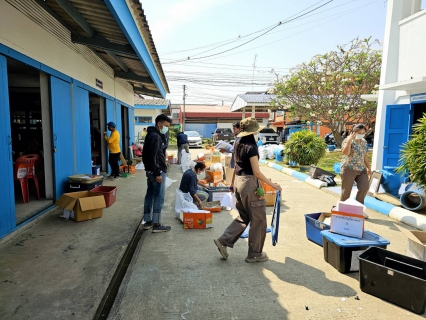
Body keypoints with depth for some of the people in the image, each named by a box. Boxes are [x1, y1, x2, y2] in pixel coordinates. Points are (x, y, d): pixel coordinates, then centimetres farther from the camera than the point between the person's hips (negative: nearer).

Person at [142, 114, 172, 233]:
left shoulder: (151, 135, 15)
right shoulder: (155, 136, -17)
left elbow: (147, 155, 21)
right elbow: (153, 157, -24)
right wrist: (158, 173, -23)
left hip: (150, 171, 10)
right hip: (156, 172, -10)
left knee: (150, 195, 13)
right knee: (159, 197, -4)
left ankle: (148, 222, 21)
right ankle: (157, 224, 1)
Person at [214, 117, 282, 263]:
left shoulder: (238, 145, 8)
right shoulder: (251, 147, -17)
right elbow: (256, 172, -18)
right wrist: (272, 184, -10)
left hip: (238, 181, 9)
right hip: (249, 183, -8)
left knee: (243, 217, 20)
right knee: (258, 219, 6)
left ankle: (224, 241, 14)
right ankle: (255, 254, 17)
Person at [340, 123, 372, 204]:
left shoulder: (364, 142, 10)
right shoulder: (347, 140, -10)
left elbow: (365, 155, 20)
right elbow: (345, 152, -29)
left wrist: (368, 168, 20)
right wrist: (349, 139, -26)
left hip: (362, 170, 6)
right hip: (349, 169, -6)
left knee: (364, 188, -7)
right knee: (346, 191, 0)